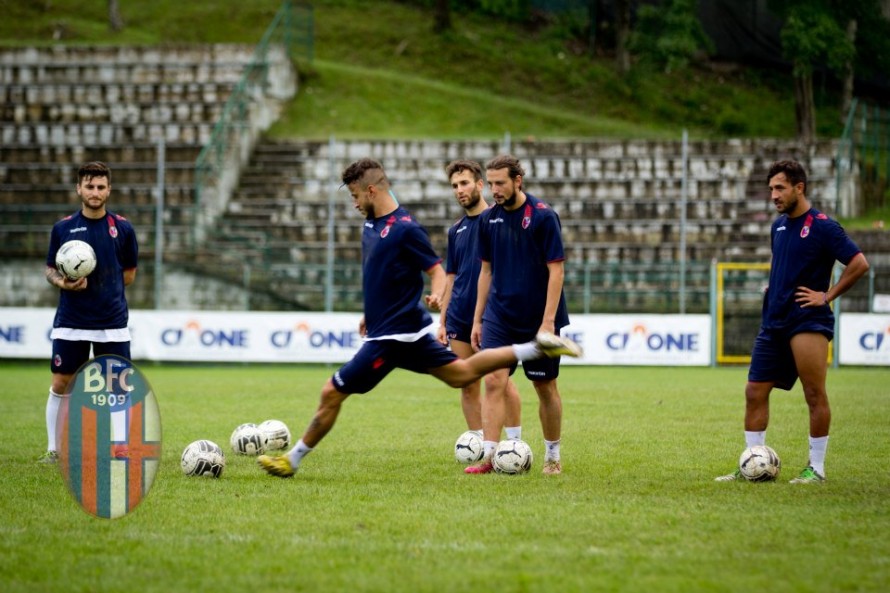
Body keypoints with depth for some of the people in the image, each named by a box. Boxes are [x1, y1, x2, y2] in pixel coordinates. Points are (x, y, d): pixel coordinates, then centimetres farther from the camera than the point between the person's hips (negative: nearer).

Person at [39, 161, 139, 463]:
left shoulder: (122, 228, 1)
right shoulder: (63, 228, 1)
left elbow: (129, 273, 11)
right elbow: (50, 269, 7)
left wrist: (104, 288, 3)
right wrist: (62, 282, -13)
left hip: (113, 322, 0)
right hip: (70, 322, 0)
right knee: (61, 384, 2)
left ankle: (121, 448, 7)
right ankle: (54, 448, 13)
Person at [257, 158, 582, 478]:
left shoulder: (405, 229, -18)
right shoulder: (371, 225, 9)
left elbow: (437, 271, -17)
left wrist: (437, 295, -37)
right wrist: (371, 314, 24)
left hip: (394, 335, -10)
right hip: (405, 329, 10)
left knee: (332, 393, -6)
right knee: (461, 373, 18)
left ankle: (292, 461, 4)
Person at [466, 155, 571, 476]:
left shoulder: (543, 217, -12)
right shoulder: (488, 219, 3)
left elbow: (556, 270, -13)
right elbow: (487, 270, 12)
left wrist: (548, 322, -18)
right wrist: (477, 319, 9)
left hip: (537, 319, -3)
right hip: (499, 316, 4)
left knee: (545, 387, 7)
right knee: (493, 381, -10)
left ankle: (553, 456, 21)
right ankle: (488, 455, -11)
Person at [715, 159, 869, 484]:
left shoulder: (822, 226, -9)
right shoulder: (778, 226, 14)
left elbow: (859, 263, -12)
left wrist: (827, 295, -11)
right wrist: (773, 288, 13)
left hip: (808, 321, -8)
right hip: (773, 323, 8)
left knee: (815, 396, -6)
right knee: (755, 392, 4)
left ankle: (816, 468, 2)